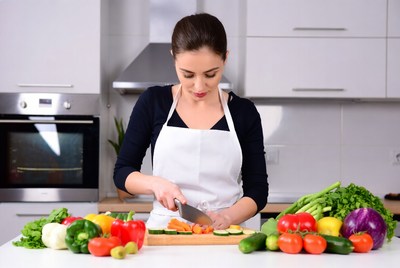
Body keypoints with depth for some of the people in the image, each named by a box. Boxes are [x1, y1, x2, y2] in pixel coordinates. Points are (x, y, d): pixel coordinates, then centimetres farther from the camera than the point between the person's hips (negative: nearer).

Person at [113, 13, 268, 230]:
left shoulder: (244, 112, 3)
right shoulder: (152, 102, 2)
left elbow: (257, 190, 4)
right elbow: (122, 172, 7)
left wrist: (226, 216, -15)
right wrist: (155, 183, -12)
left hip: (223, 236, 1)